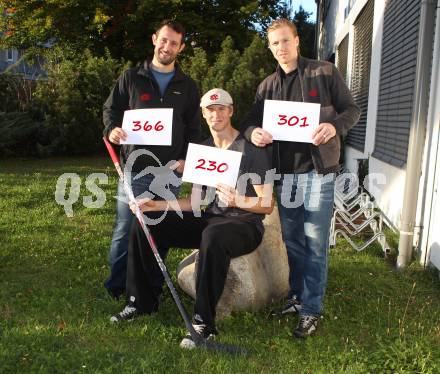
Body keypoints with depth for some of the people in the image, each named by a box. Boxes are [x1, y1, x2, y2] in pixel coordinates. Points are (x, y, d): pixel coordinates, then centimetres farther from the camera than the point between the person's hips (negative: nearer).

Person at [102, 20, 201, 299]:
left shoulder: (188, 86, 12)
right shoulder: (131, 78, 7)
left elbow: (194, 128, 12)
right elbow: (111, 109, 10)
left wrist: (186, 159, -1)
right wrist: (112, 129, -12)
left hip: (170, 173, 2)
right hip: (135, 170, -1)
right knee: (124, 232, 0)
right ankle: (115, 288, 16)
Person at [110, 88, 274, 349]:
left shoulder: (252, 149, -7)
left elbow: (268, 204, -11)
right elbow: (195, 202, 13)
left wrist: (238, 201, -30)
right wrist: (158, 205, 1)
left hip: (245, 223, -6)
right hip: (210, 219, 7)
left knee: (213, 236, -41)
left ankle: (204, 323, -28)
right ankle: (144, 301, 6)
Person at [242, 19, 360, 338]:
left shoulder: (325, 73, 1)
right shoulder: (267, 86, 12)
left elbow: (352, 110, 1)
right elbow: (251, 121, 10)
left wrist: (335, 126, -21)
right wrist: (253, 132, -15)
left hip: (318, 171, -4)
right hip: (284, 173, 5)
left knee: (315, 244, 0)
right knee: (291, 241, 13)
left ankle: (311, 310, 10)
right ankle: (296, 296, 29)